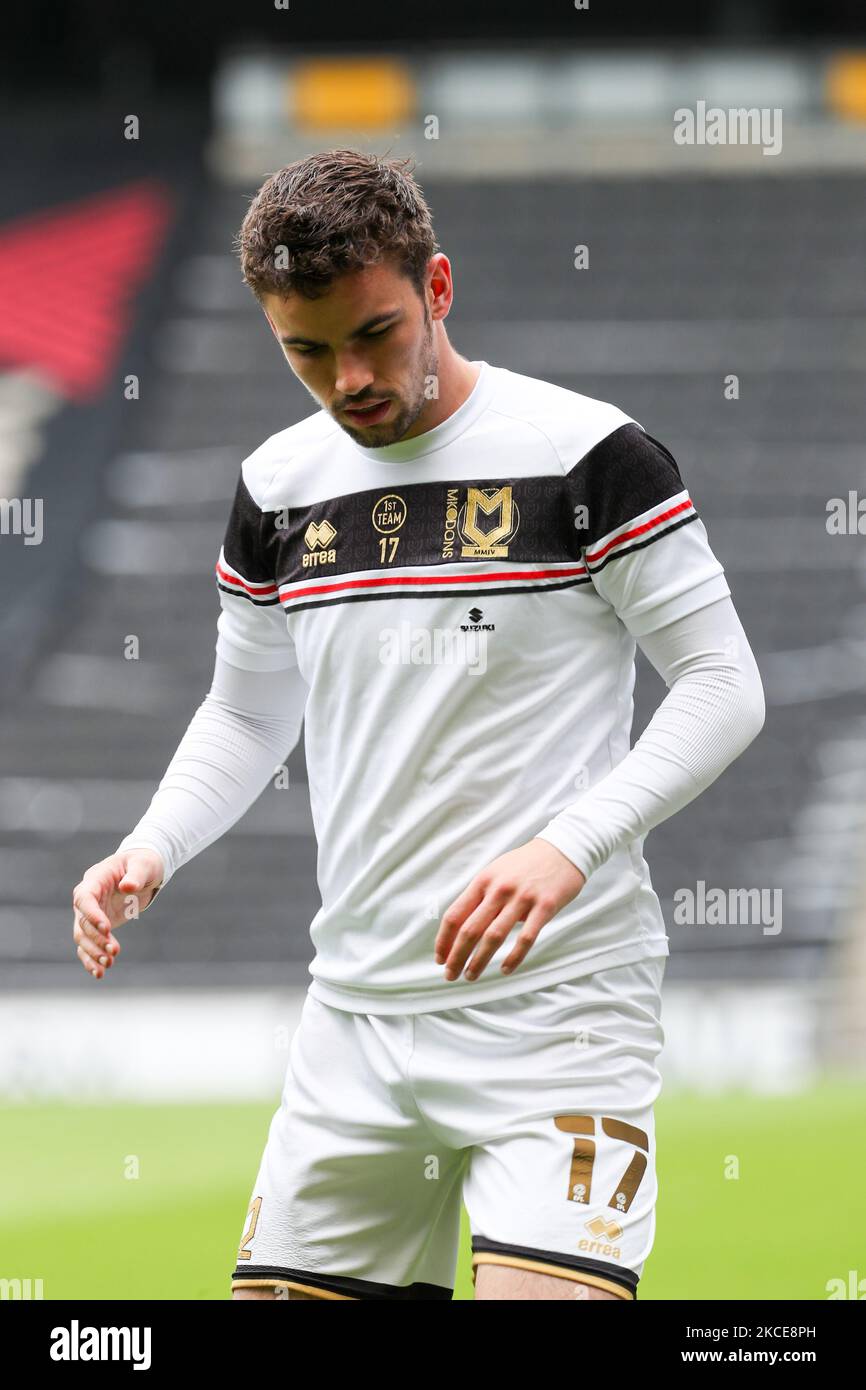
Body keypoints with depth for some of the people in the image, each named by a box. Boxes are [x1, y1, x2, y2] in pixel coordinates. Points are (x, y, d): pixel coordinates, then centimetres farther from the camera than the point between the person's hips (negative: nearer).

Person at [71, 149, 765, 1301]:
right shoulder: (280, 486, 10)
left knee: (546, 1292, -22)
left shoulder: (586, 453, -7)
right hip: (355, 1010, 6)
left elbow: (724, 685, -7)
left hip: (555, 989, -6)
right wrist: (150, 850, 3)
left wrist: (569, 847, -20)